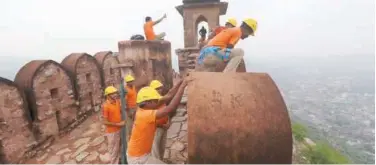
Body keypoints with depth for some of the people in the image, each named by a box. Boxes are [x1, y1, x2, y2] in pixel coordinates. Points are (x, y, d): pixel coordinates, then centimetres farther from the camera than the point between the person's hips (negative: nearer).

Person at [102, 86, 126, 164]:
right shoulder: (105, 106, -22)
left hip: (119, 129, 7)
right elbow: (105, 122, -21)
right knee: (113, 149, 12)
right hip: (112, 131, -7)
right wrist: (118, 124, -20)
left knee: (119, 146, 25)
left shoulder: (117, 102, -2)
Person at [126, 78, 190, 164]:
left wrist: (179, 84, -12)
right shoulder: (145, 115, -30)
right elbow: (171, 108, -40)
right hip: (138, 158, -9)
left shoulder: (143, 111, -5)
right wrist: (182, 86, -35)